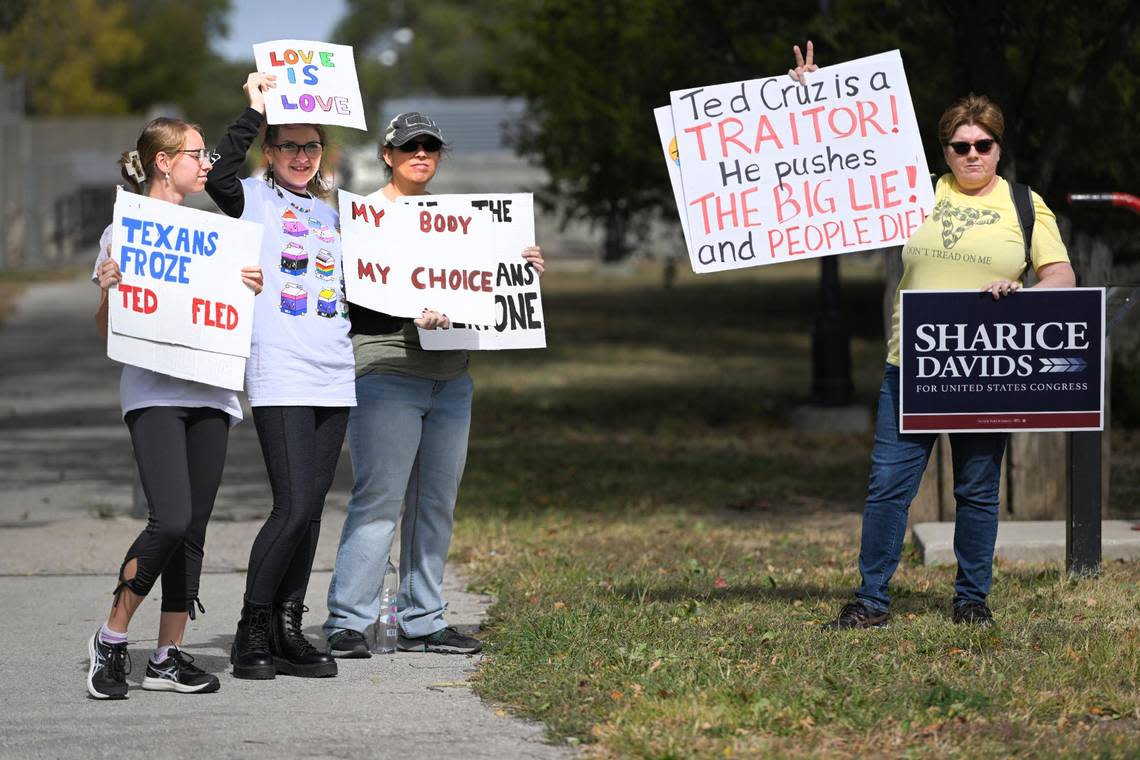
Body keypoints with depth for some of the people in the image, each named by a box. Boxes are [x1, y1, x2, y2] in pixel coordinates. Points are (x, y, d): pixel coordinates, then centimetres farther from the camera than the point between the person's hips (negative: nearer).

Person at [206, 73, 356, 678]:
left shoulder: (329, 215, 20)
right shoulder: (255, 201, 2)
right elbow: (218, 174, -21)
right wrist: (256, 111, -15)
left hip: (333, 376, 6)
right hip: (279, 376, -6)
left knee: (310, 510, 6)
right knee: (293, 509, -13)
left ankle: (288, 630, 11)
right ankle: (253, 632, -2)